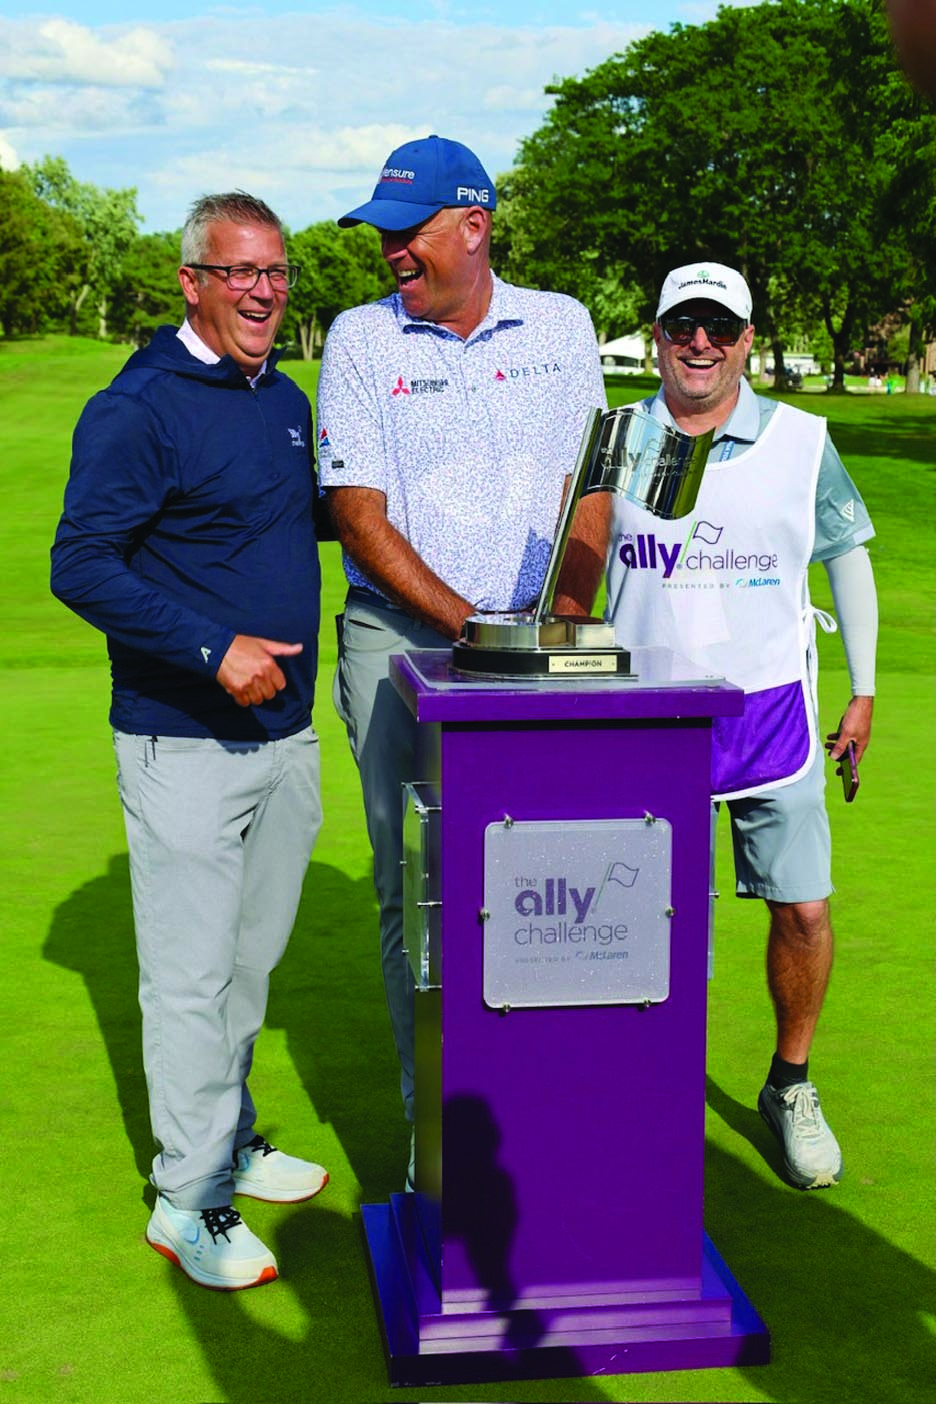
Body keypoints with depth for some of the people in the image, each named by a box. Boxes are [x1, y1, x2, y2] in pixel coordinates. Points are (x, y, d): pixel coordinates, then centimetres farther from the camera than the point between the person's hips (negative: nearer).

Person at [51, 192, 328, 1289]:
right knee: (191, 974, -1)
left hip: (283, 734, 7)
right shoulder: (138, 409, -12)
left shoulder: (287, 403, 11)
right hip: (183, 745, -7)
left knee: (252, 959, 17)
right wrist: (213, 650, -23)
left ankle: (226, 1142, 33)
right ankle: (188, 1200, 10)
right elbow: (81, 567, -16)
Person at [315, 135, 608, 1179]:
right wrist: (468, 625, -12)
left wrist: (564, 622, -4)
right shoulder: (361, 339, 1)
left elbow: (587, 485, 10)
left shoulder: (560, 326, 8)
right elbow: (358, 514, -5)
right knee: (412, 888, 1)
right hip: (398, 636, -1)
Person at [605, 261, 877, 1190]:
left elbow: (849, 558, 9)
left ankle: (790, 1086, 22)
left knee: (802, 910, 0)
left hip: (769, 709, 0)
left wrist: (863, 691, 8)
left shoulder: (800, 442, 0)